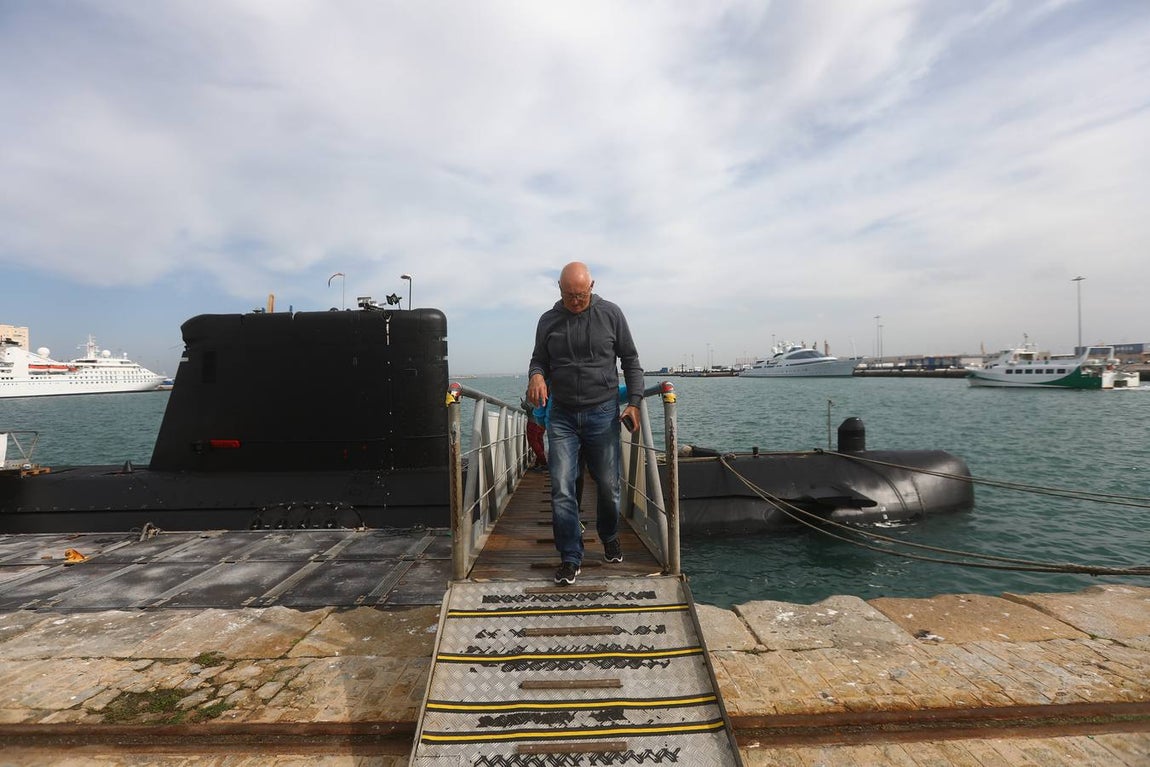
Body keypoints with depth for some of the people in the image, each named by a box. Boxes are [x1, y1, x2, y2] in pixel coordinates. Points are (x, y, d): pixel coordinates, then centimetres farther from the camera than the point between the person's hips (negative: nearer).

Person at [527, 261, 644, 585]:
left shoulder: (611, 314, 2)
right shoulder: (548, 321, 6)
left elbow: (630, 360, 7)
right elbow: (539, 360, 14)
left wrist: (634, 401, -3)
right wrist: (536, 375, -11)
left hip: (603, 413, -1)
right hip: (562, 416, 1)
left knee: (608, 485, 8)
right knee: (561, 489, -5)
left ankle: (609, 537, 36)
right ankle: (571, 558, 8)